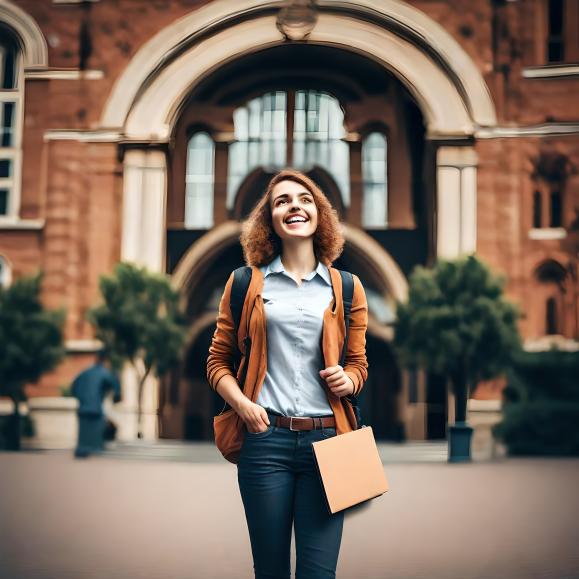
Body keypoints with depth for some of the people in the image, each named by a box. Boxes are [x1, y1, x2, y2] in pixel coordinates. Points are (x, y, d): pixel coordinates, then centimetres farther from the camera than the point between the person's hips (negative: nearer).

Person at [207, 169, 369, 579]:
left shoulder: (346, 288, 10)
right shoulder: (246, 283, 8)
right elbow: (218, 361, 10)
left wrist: (348, 380, -4)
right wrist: (242, 403, -8)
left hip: (326, 438, 1)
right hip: (265, 439, 0)